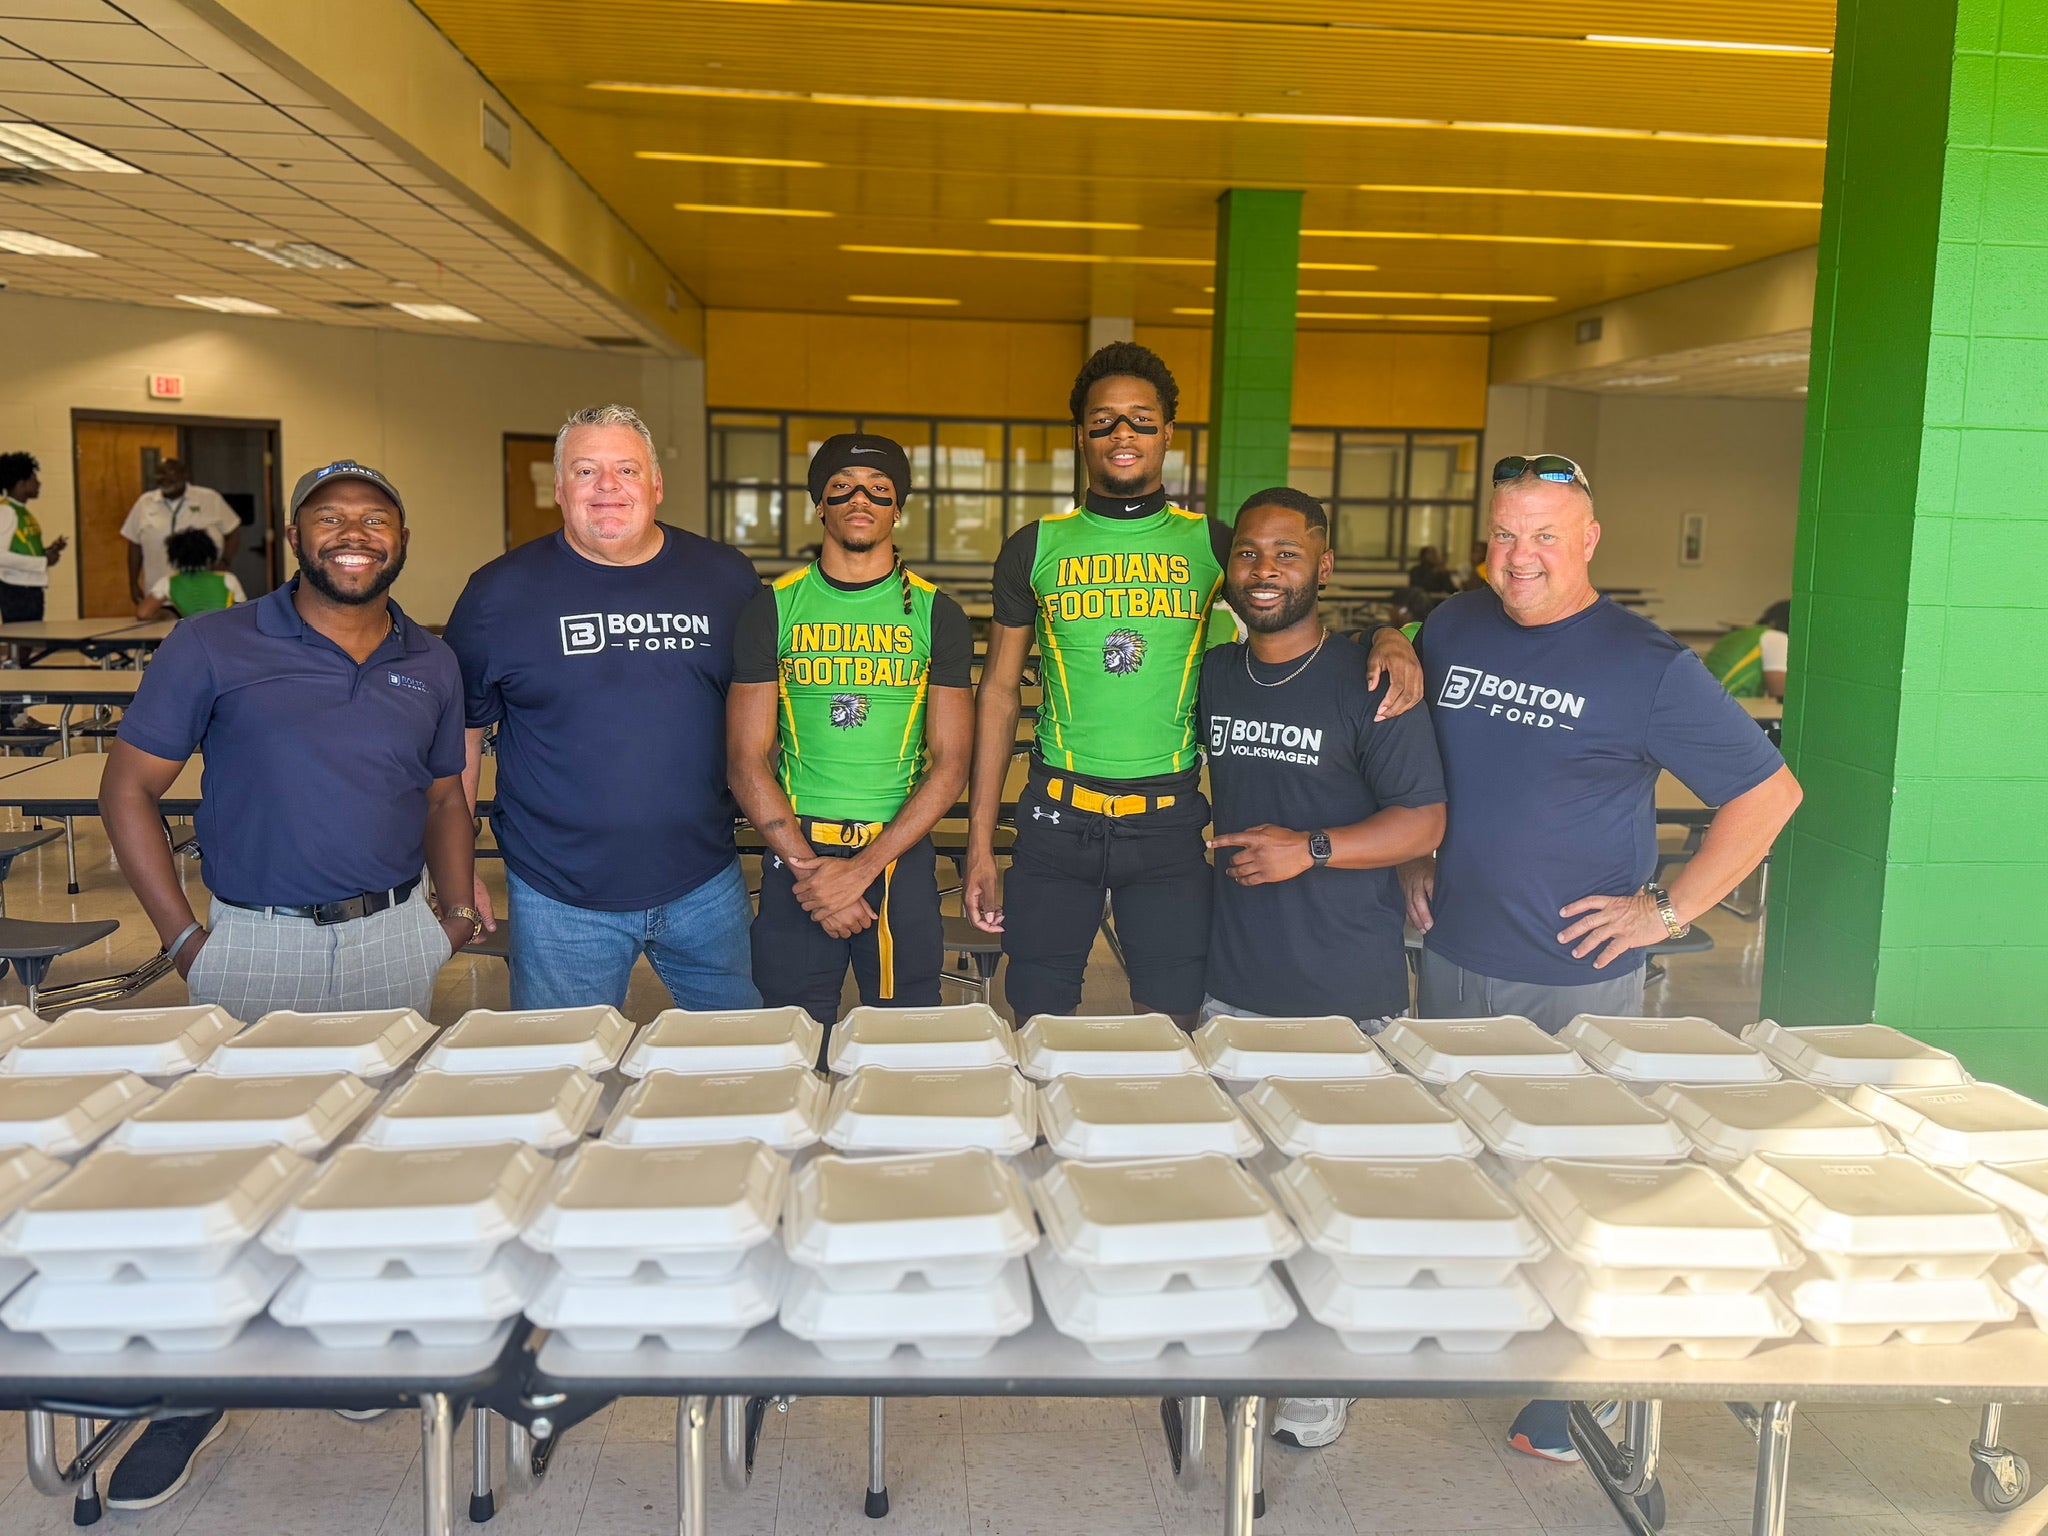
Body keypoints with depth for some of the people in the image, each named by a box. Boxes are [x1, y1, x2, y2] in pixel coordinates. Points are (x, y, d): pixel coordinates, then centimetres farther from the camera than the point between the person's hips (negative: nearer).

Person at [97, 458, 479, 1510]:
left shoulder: (432, 665, 7)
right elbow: (128, 789, -1)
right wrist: (183, 937, -6)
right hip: (254, 947, -2)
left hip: (390, 939, 3)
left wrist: (455, 910, 6)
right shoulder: (213, 647, -4)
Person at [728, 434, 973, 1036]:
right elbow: (748, 760, 0)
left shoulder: (936, 614, 2)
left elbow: (950, 764, -3)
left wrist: (861, 870, -12)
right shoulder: (774, 609, 3)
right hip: (796, 853, 0)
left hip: (902, 856, 0)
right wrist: (806, 865, -12)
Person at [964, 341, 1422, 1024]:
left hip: (1168, 821, 0)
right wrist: (980, 840, 2)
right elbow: (998, 693, 6)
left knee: (1171, 1029, 7)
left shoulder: (1210, 543, 4)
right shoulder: (1035, 547, 4)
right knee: (1039, 1027, 7)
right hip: (1057, 819, 0)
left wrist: (1383, 638, -12)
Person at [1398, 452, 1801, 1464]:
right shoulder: (1449, 631, 3)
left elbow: (1770, 793, -8)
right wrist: (1414, 863, 8)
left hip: (1576, 981, -4)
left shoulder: (1646, 665, -11)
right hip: (1451, 962, 5)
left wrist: (1667, 910, -11)